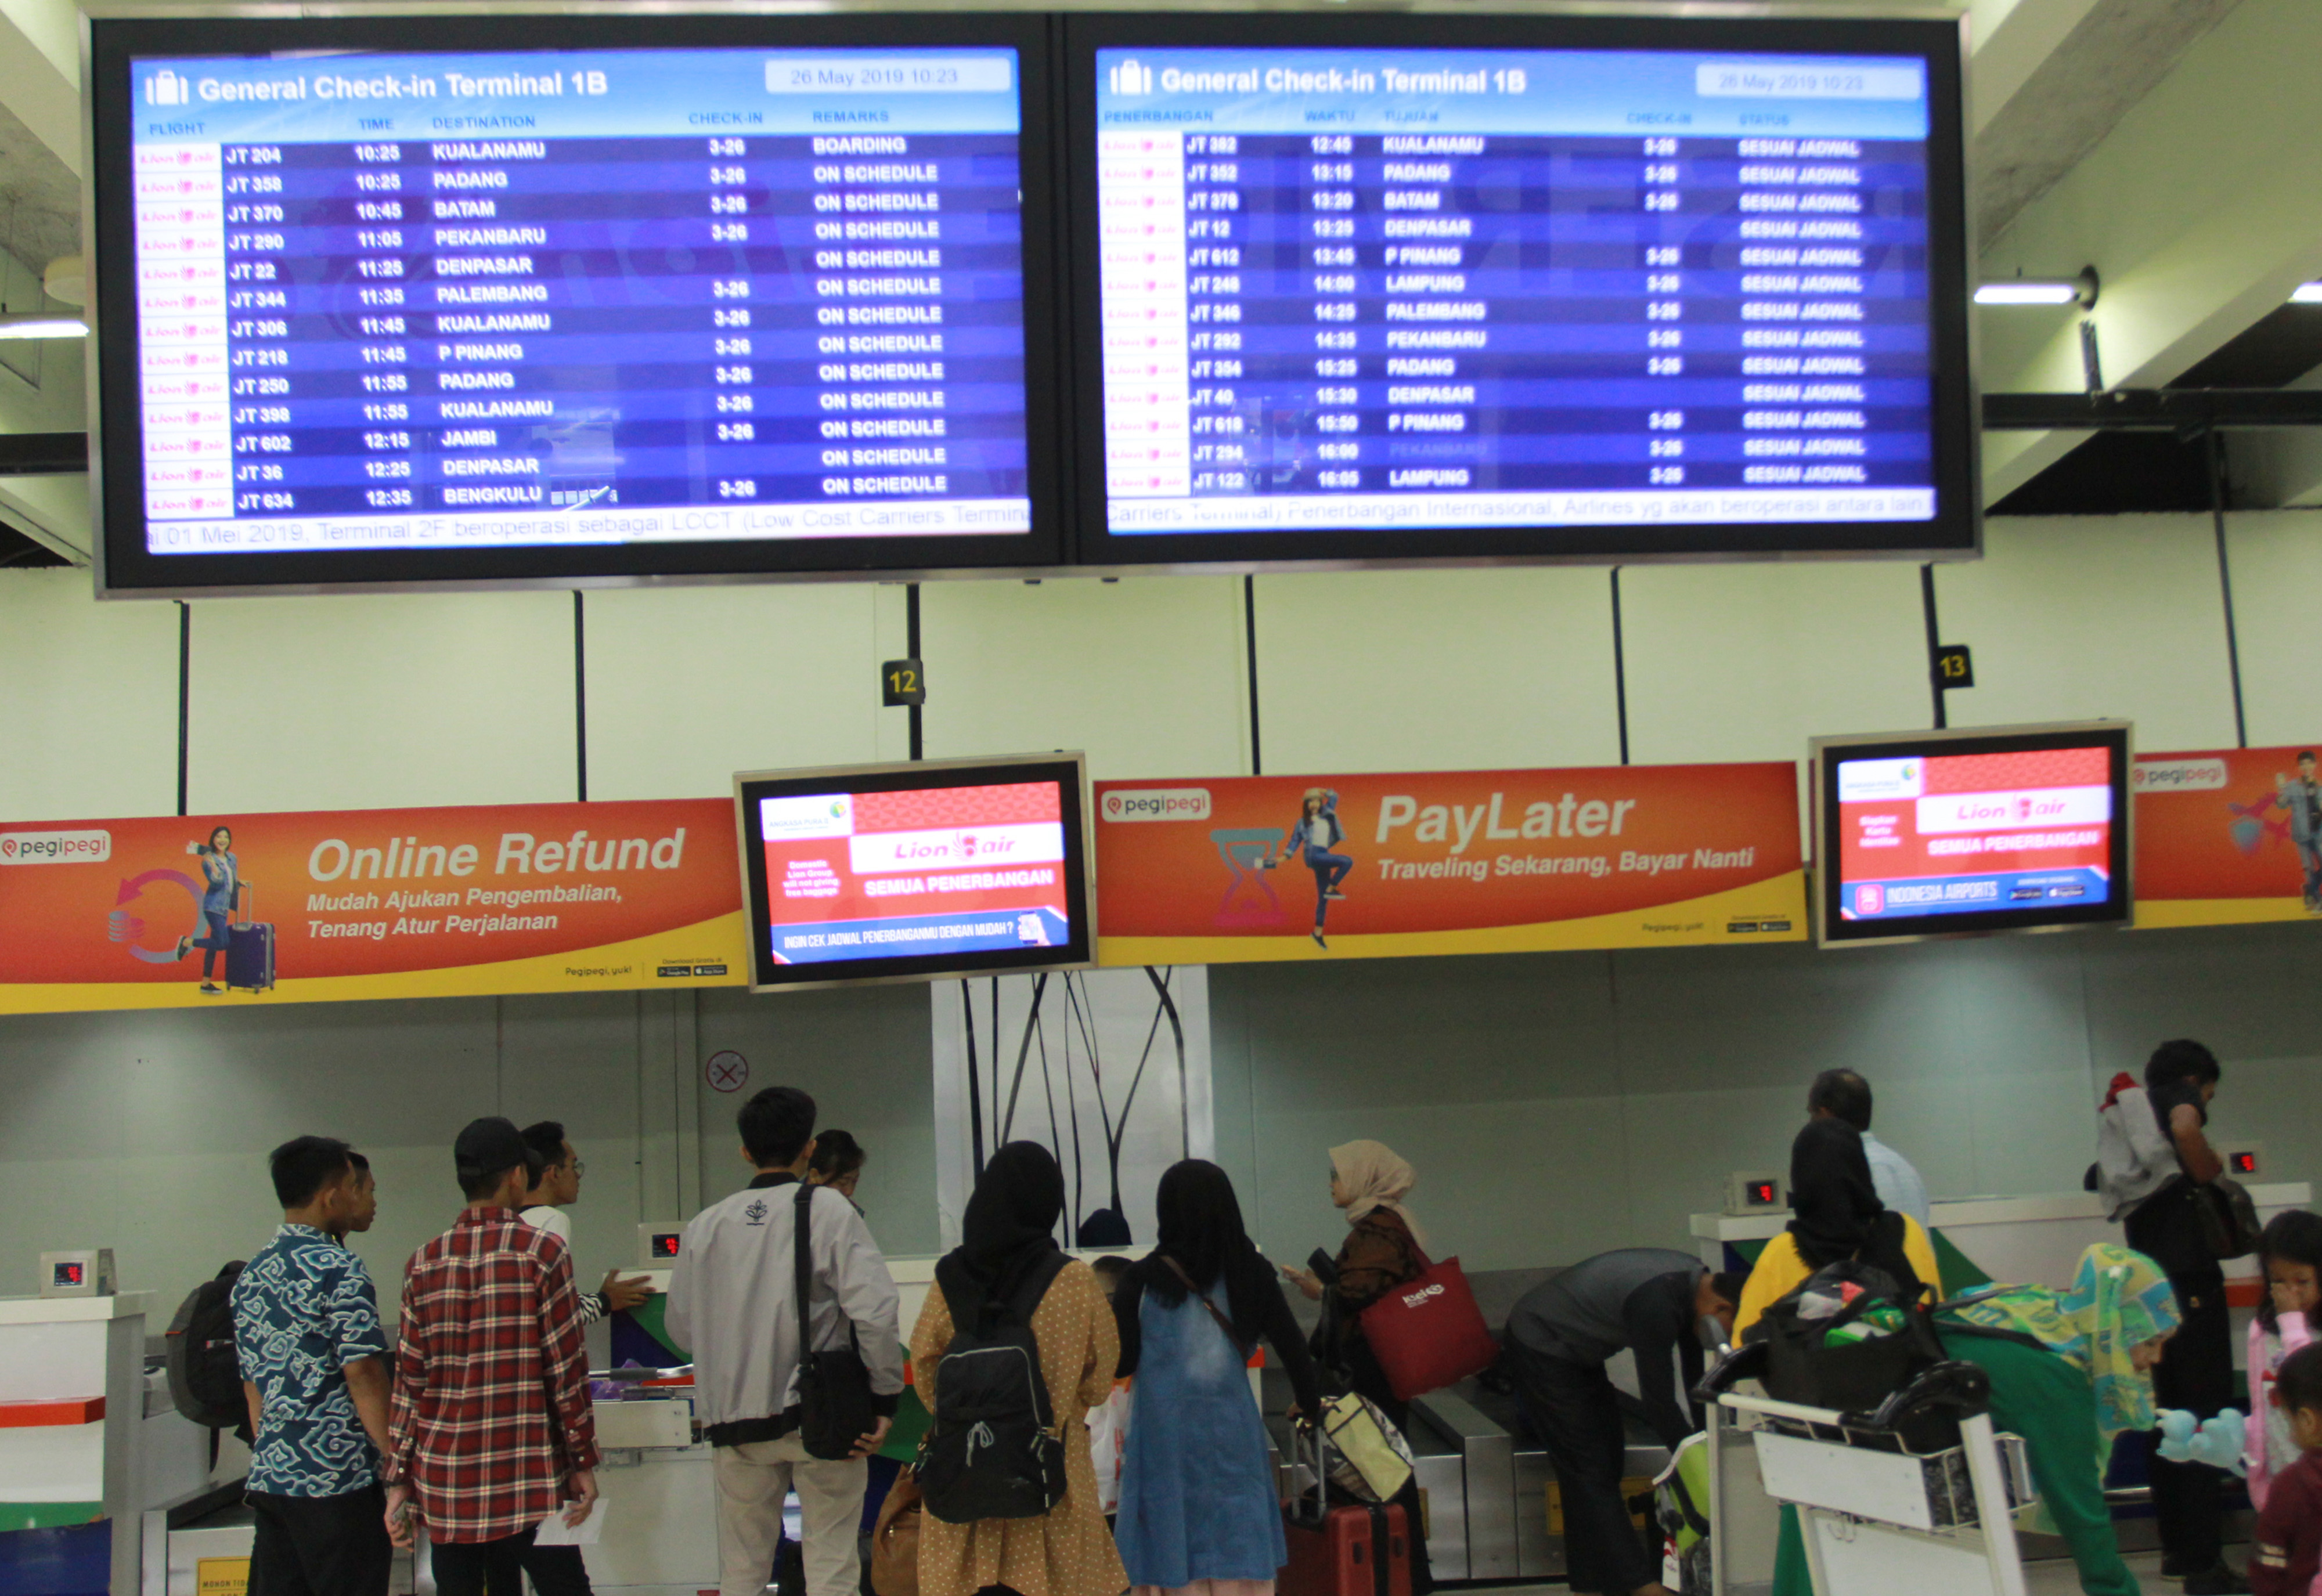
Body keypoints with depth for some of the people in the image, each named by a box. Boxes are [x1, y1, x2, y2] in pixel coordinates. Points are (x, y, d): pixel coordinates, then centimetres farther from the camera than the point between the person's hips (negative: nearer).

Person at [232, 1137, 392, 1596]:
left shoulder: (252, 1275, 14)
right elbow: (363, 1375, -16)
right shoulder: (339, 1271, -12)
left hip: (269, 1479, 8)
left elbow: (253, 1385, 18)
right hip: (337, 1486, -8)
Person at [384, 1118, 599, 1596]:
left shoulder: (424, 1264, 5)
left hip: (444, 1485, 4)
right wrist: (583, 1462, 1)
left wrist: (399, 1481, 9)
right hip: (528, 1482, -4)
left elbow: (408, 1382, 5)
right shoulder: (541, 1252, -5)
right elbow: (567, 1369, -6)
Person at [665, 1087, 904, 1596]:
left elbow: (681, 1328, 11)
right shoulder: (828, 1210, -7)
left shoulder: (706, 1225, 4)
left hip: (734, 1420, 3)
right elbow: (875, 1310, -14)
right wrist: (885, 1399, -5)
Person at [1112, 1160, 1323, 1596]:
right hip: (1232, 1433, 2)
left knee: (1170, 1558, 5)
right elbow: (1292, 1346, 4)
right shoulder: (1250, 1271, 1)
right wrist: (1310, 1404, 20)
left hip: (1167, 1439, -2)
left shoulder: (1145, 1279, -5)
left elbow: (1120, 1362, -4)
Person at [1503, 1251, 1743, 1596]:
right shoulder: (1657, 1301, -32)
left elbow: (1689, 1383, 5)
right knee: (1592, 1470, -10)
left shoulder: (1696, 1281, -3)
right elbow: (1661, 1401, -27)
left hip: (1577, 1353, 10)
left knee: (1609, 1457, 9)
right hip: (1540, 1350, -10)